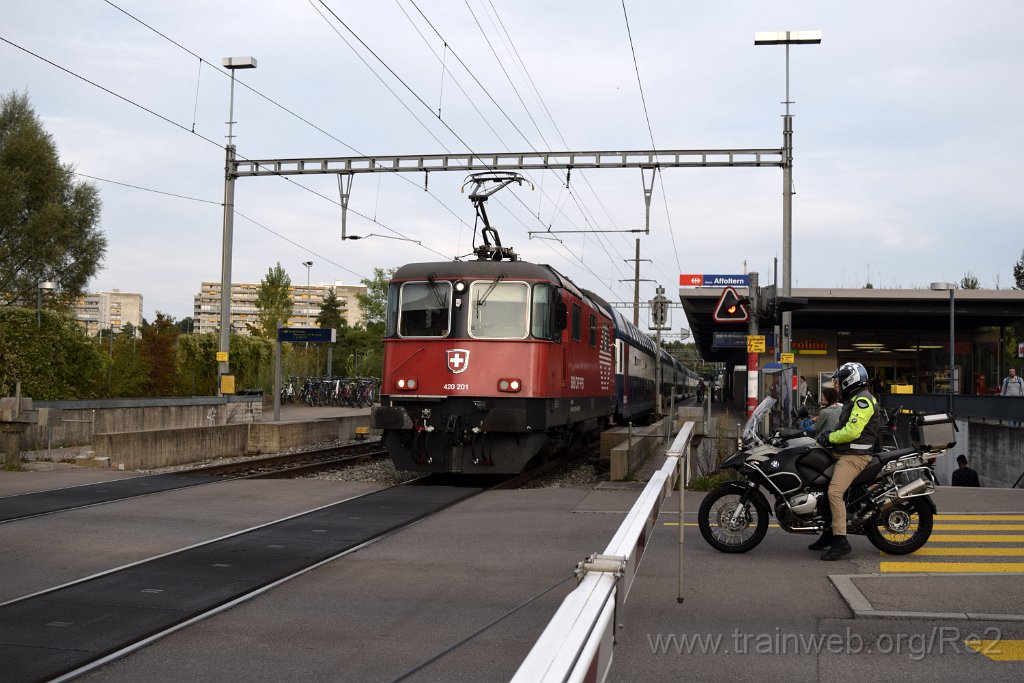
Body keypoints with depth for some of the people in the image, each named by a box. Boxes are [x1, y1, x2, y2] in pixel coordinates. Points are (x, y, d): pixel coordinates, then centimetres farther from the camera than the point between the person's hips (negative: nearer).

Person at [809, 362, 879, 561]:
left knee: (835, 492, -25)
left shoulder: (863, 400, -14)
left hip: (855, 455, -11)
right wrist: (830, 434, 11)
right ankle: (828, 533, 21)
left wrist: (830, 437, -11)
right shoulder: (854, 399, 21)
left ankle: (840, 541, -24)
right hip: (843, 453, 11)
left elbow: (852, 431, -23)